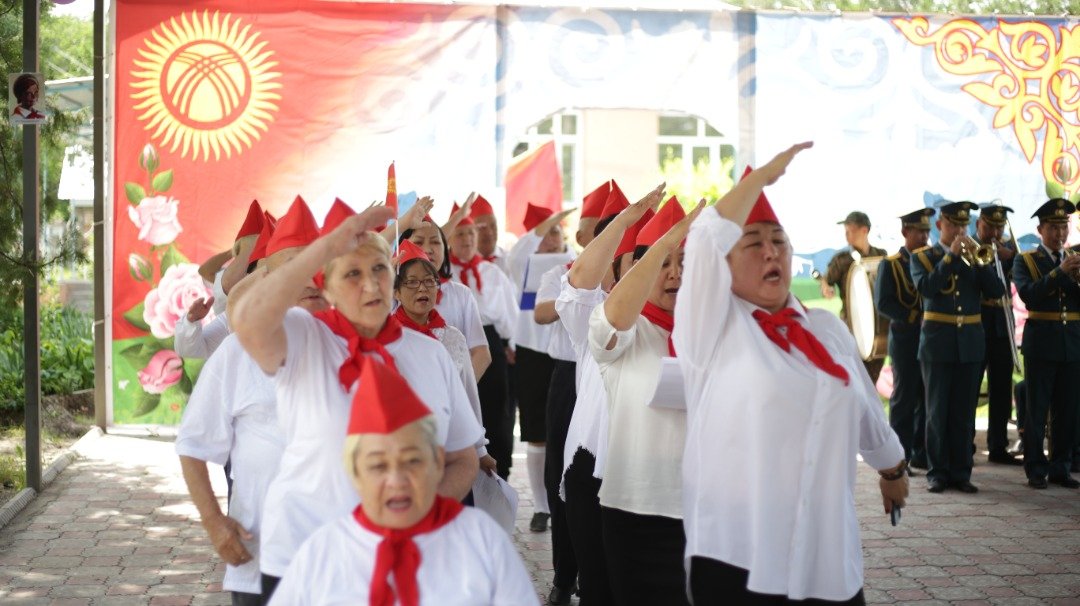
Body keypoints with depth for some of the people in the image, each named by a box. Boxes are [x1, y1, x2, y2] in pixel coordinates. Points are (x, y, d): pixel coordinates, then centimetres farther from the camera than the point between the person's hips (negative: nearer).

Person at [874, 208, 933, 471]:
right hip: (905, 339, -4)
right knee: (904, 397, -2)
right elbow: (882, 303, -9)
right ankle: (900, 457, 3)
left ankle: (922, 453, 13)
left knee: (928, 397, 5)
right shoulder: (890, 265, 0)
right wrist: (915, 318, -15)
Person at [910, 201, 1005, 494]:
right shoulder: (922, 256, 3)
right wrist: (951, 255, -16)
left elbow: (997, 291, -1)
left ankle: (961, 472, 11)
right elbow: (926, 287, -17)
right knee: (937, 412, 1)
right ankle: (937, 472, 8)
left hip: (970, 343, 3)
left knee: (964, 412, 5)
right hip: (938, 342, -3)